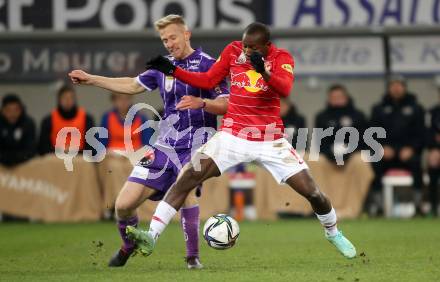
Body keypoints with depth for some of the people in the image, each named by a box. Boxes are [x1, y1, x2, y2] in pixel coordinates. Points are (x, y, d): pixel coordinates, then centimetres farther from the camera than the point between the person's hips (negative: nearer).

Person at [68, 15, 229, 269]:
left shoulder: (207, 64, -5)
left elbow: (226, 105, -12)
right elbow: (133, 85, 29)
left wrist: (201, 103, -31)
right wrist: (91, 79, 28)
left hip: (195, 145, -5)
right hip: (164, 145, 6)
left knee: (186, 189, -34)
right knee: (124, 204, -1)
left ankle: (193, 256, -21)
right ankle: (129, 245, 29)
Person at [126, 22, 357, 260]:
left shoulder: (281, 58, -9)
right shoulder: (233, 51, -2)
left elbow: (285, 90, -27)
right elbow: (207, 81, 6)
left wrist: (264, 71, -47)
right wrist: (173, 70, -6)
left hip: (270, 140, -1)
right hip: (232, 135, 1)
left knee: (311, 191, -1)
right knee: (186, 178, -17)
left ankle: (333, 233, 30)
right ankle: (151, 236, -18)